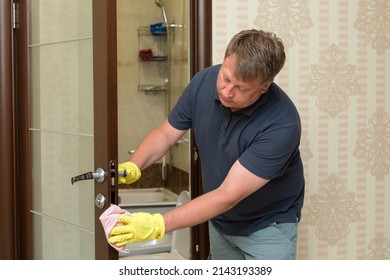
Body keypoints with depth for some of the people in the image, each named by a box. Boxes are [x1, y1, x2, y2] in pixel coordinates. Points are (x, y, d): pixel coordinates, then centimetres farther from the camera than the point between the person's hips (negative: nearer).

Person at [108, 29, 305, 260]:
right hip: (220, 221, 5)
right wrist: (132, 166, -22)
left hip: (268, 226, -5)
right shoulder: (204, 83, -16)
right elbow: (165, 134, -2)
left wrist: (158, 224, -40)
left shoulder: (282, 124, -34)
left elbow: (229, 195, -34)